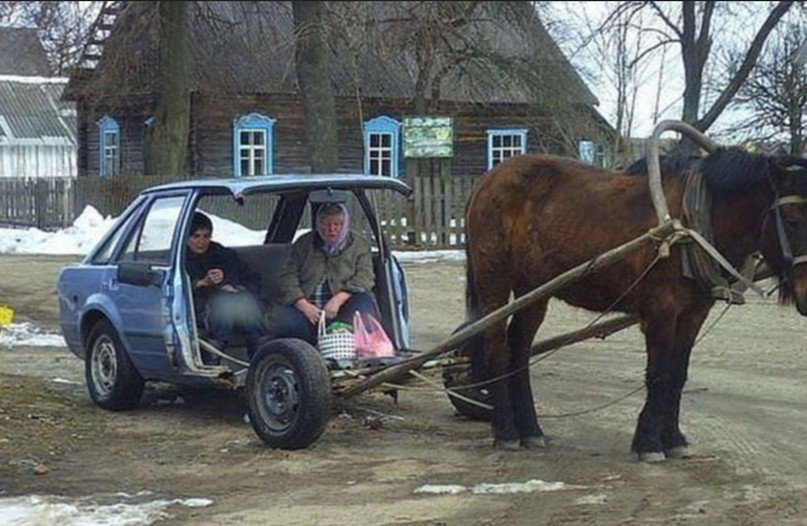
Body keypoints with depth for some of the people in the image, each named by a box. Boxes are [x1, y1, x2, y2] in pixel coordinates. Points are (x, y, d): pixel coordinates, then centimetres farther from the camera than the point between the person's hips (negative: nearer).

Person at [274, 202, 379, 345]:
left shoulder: (359, 246, 13)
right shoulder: (303, 244, 17)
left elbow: (364, 278, -2)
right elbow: (289, 277, 8)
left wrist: (338, 300, -19)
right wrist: (305, 306, -10)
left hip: (343, 308, -1)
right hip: (308, 306, 1)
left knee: (363, 302, -36)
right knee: (285, 320, -30)